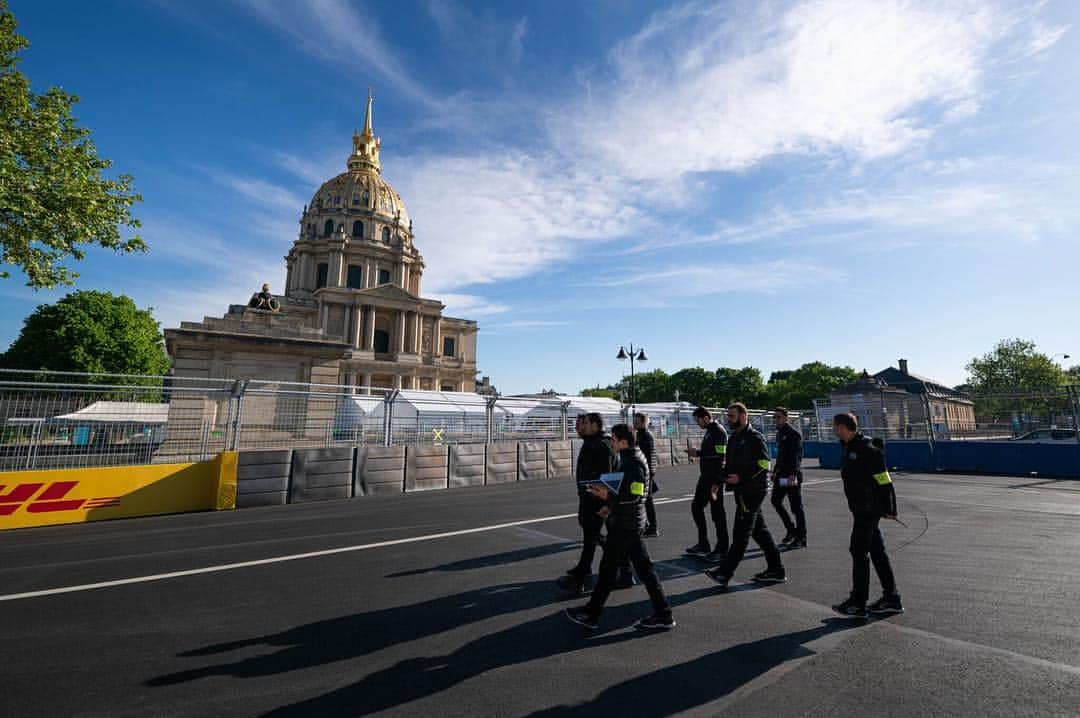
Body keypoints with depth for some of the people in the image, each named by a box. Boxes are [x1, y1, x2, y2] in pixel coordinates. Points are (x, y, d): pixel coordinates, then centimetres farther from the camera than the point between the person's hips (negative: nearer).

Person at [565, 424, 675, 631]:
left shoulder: (633, 464, -20)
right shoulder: (629, 458, 10)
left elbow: (634, 496, -25)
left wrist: (608, 496, -32)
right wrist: (611, 505, 20)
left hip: (624, 524, -10)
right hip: (631, 522, 10)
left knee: (608, 568, 3)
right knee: (644, 567, 13)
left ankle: (591, 615, 17)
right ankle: (663, 615, 19)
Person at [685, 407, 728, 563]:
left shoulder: (718, 431, -14)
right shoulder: (709, 432, 15)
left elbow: (719, 455, -23)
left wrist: (698, 453, -18)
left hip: (715, 478, -10)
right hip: (705, 477, 10)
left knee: (717, 512, -1)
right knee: (696, 506, 14)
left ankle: (722, 550, 11)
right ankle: (703, 545, 24)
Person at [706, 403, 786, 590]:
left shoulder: (755, 437, -12)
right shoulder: (734, 438, 16)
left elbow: (764, 463, -18)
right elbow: (730, 464, 21)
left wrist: (741, 477, -23)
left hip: (752, 491, -9)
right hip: (742, 490, 9)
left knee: (741, 533, -5)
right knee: (759, 531, 15)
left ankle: (725, 572, -3)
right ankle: (776, 570, 25)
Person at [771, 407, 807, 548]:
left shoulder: (794, 434, -12)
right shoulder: (779, 433, 14)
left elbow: (797, 456, -21)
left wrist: (793, 474, -29)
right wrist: (775, 471, 20)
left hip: (792, 475, -8)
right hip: (781, 475, 9)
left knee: (796, 507, 0)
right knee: (776, 501, 8)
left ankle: (801, 539, 10)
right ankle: (791, 530, 23)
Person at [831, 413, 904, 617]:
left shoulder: (867, 450, -18)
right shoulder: (850, 447, 12)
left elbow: (884, 481, -18)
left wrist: (889, 509, -15)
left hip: (868, 510, -10)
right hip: (862, 508, 10)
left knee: (859, 552, -3)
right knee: (877, 552, 15)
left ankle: (858, 604, 6)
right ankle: (892, 599, 26)